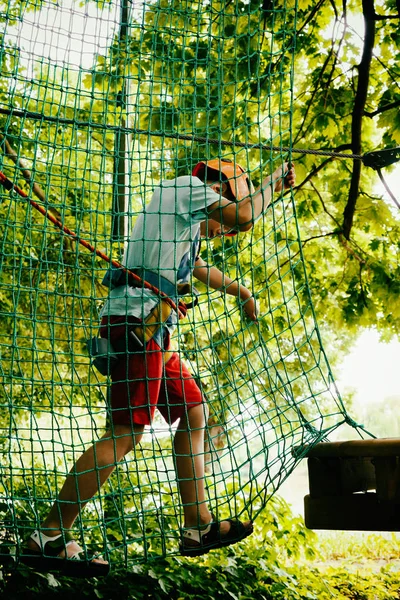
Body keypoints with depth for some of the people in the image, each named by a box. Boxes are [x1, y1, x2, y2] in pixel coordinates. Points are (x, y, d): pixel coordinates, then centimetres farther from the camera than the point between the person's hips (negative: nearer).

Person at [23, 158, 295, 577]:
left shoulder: (188, 226, 30)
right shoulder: (184, 187, 3)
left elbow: (201, 270, 47)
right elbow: (243, 218, -9)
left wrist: (240, 291, 59)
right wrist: (273, 183, 8)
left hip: (151, 331, 11)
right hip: (137, 322, -11)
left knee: (193, 412, 12)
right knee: (126, 432, -15)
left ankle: (198, 528, 16)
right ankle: (48, 539, -11)